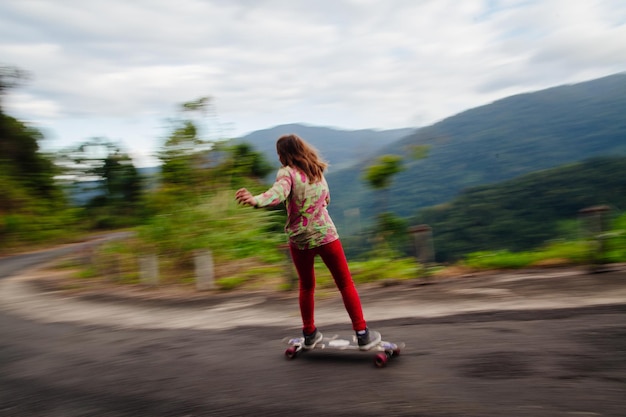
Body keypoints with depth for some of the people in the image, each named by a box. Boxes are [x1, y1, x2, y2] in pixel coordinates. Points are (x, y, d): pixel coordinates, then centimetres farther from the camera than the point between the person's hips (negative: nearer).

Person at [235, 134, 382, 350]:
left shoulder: (286, 172, -9)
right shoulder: (317, 170, 6)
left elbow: (278, 193, -31)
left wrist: (255, 200, -47)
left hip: (299, 239, -1)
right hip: (325, 234, 2)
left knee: (306, 286, 20)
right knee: (346, 284, 12)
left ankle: (310, 334, 30)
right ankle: (362, 334, 12)